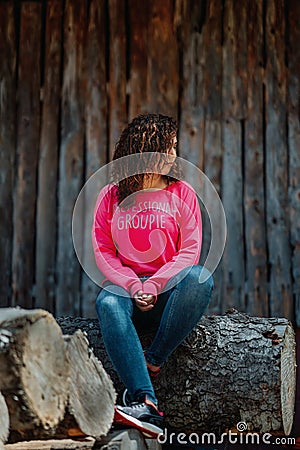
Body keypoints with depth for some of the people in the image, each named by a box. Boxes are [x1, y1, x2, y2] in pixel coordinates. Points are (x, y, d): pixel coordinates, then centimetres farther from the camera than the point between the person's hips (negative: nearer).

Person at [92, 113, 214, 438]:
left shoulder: (181, 193, 8)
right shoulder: (111, 196, 9)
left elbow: (190, 251, -1)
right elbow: (103, 252, 5)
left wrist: (154, 285, -16)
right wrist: (132, 286, -14)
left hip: (170, 287, 0)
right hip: (126, 284, 0)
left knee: (200, 277, -33)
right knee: (107, 302, -35)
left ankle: (152, 362, -28)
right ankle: (145, 405, -44)